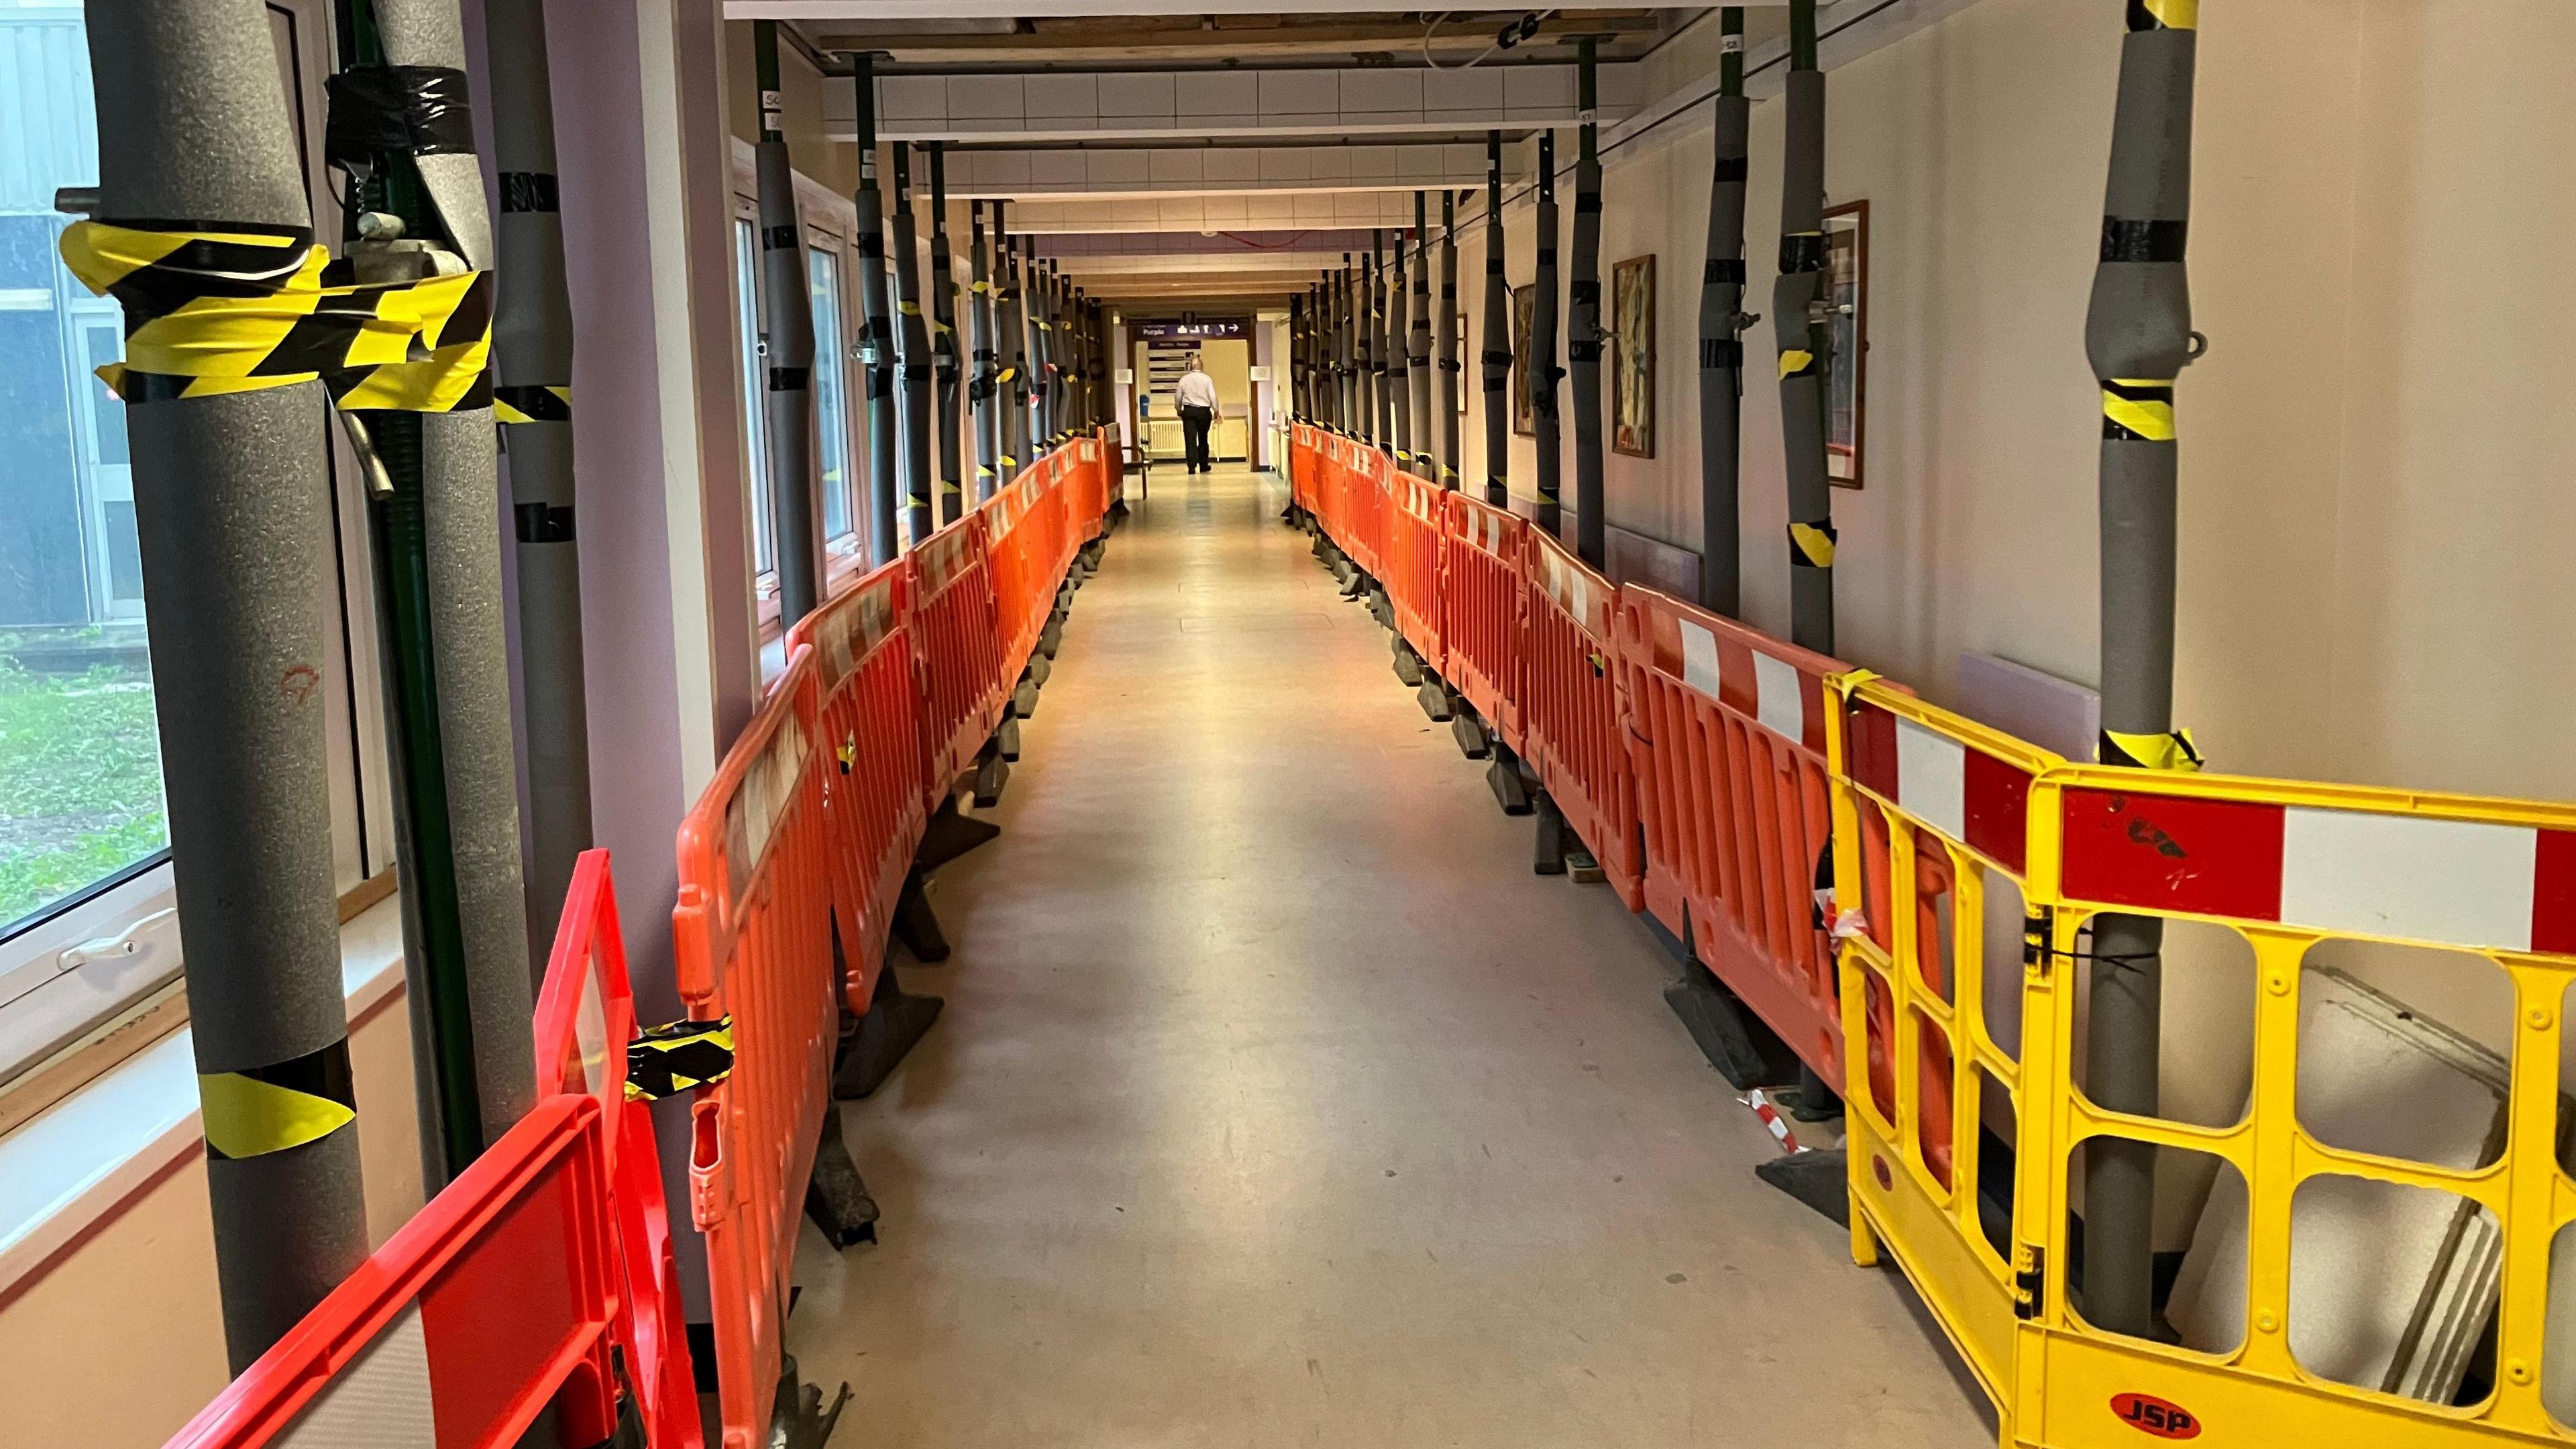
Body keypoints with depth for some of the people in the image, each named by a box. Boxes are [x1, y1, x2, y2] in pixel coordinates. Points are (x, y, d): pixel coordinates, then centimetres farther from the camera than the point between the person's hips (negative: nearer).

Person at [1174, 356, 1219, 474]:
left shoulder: (1184, 379, 1)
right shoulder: (1207, 379, -4)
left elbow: (1178, 398, 6)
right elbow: (1213, 397, -7)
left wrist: (1179, 409, 23)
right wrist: (1216, 411, 4)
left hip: (1188, 411, 0)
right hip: (1204, 411, 0)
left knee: (1190, 440, -1)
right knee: (1203, 439, 13)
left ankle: (1192, 467, -10)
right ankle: (1204, 466, 20)